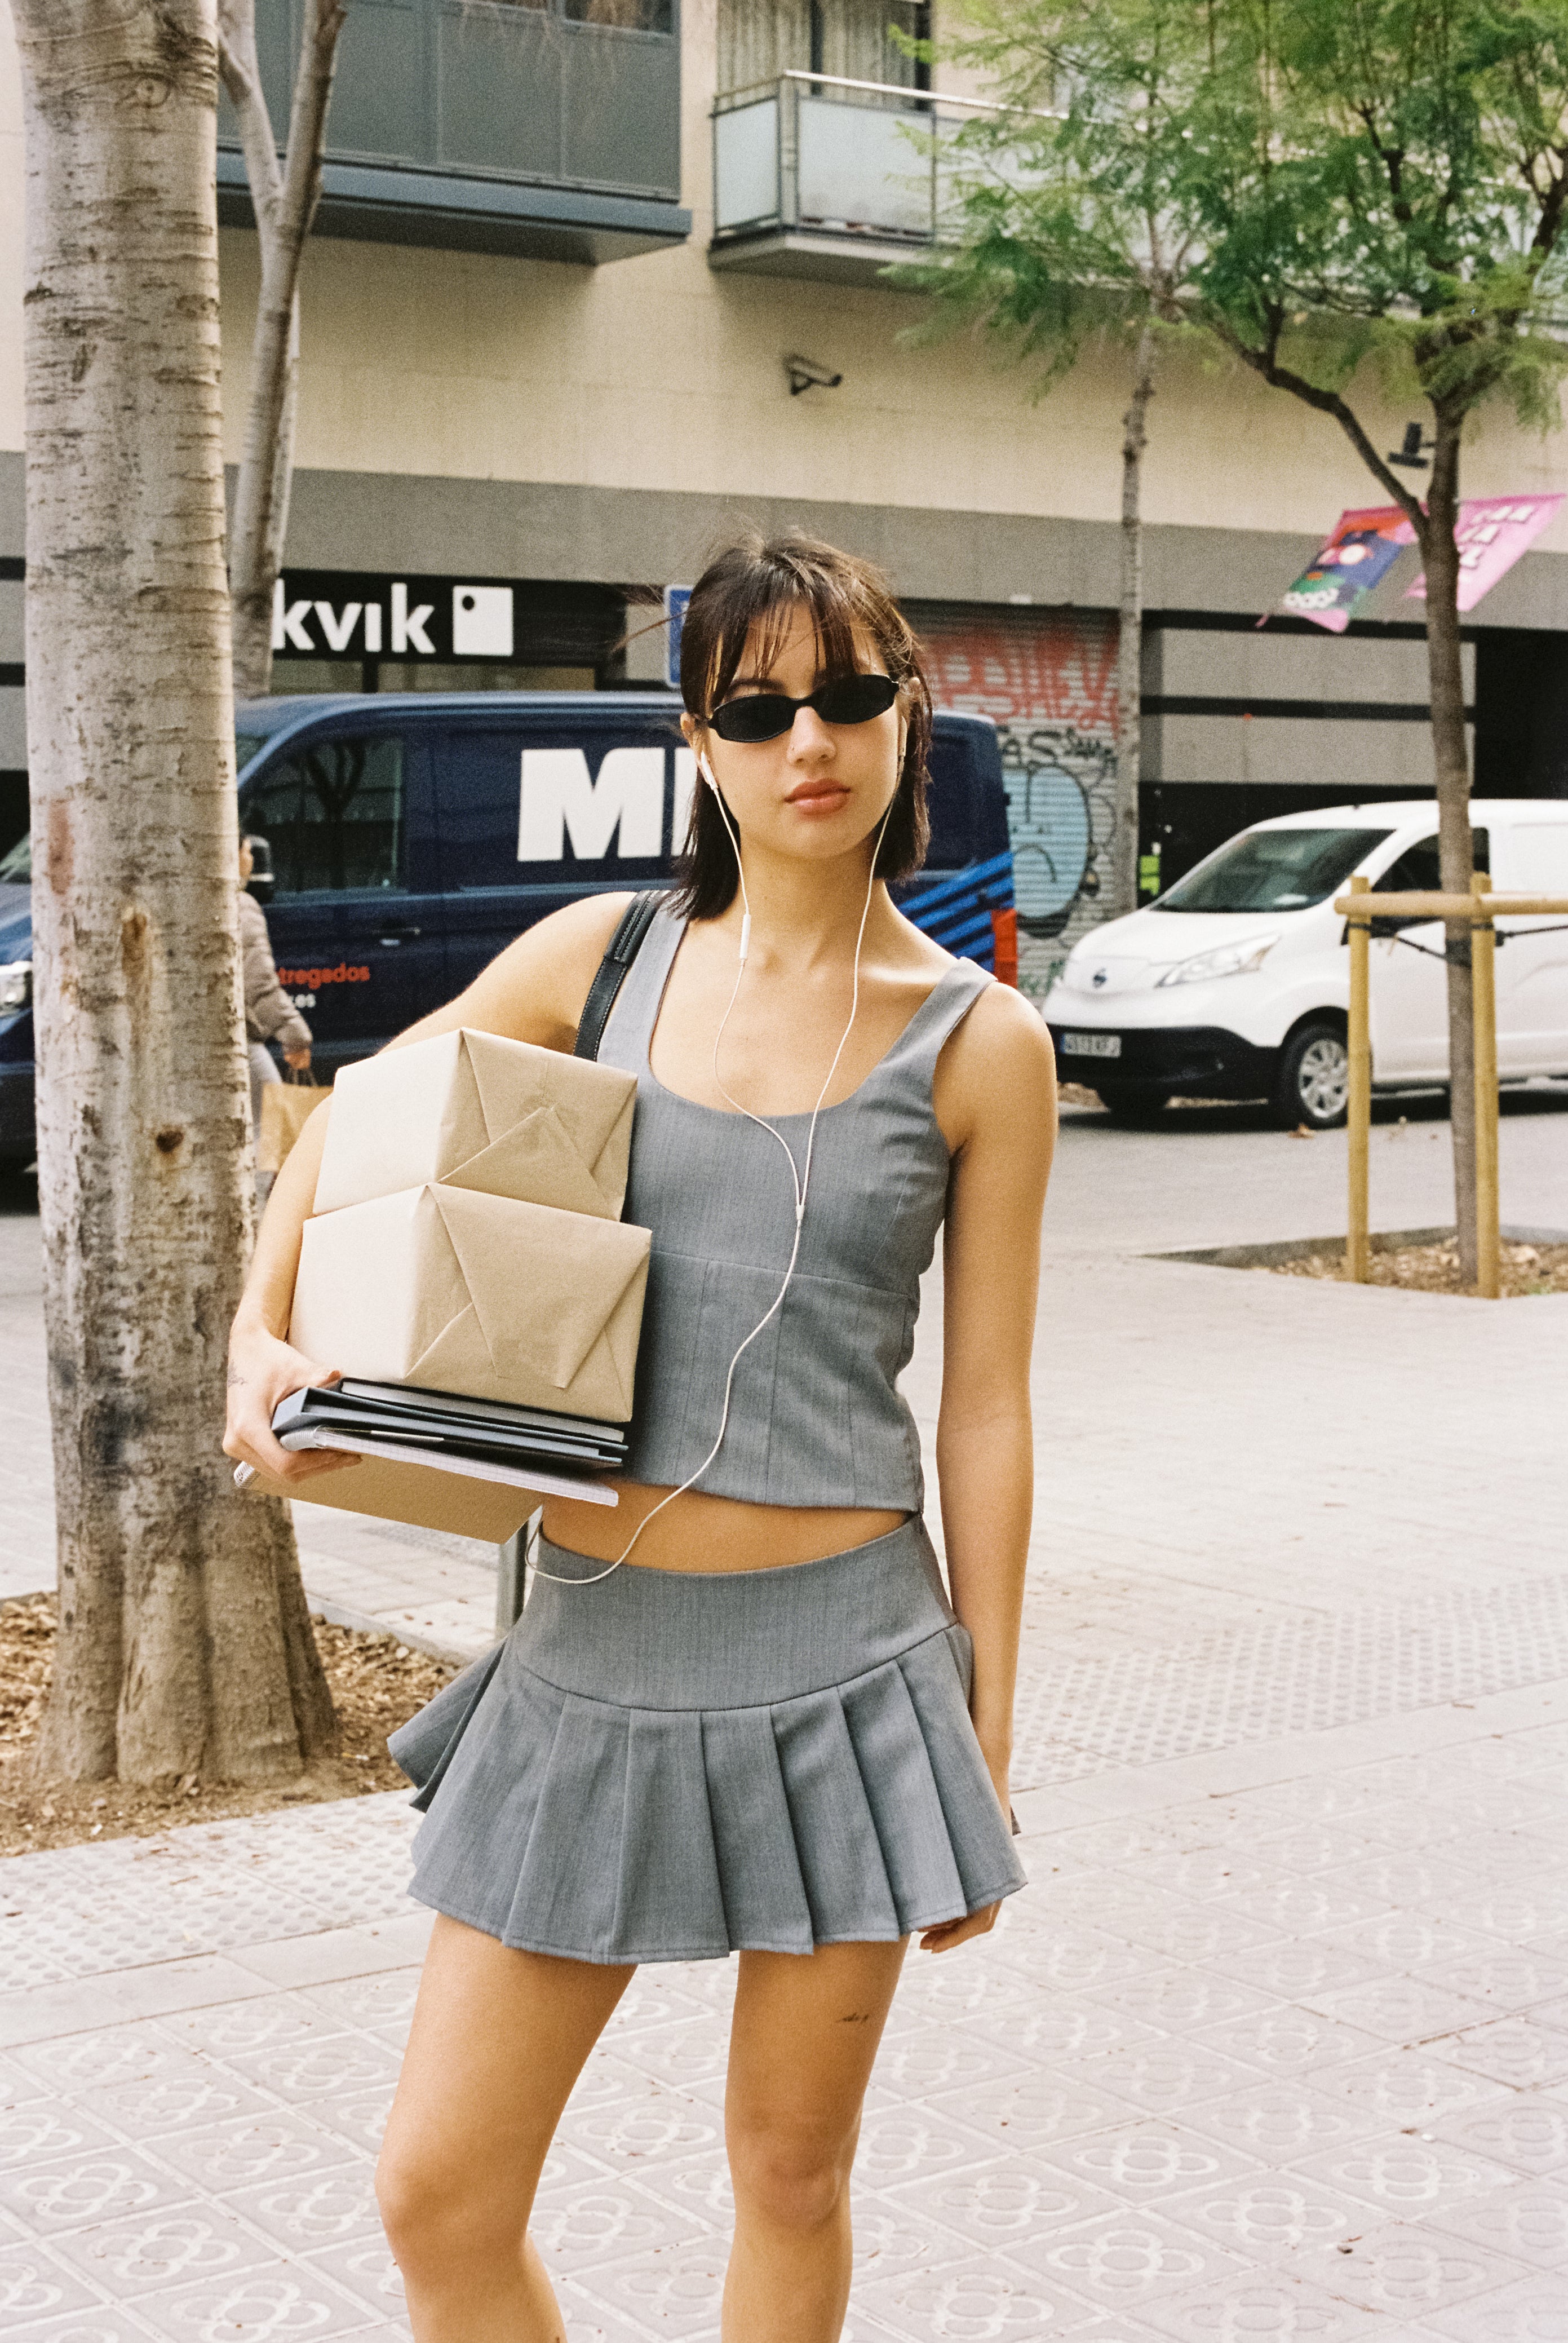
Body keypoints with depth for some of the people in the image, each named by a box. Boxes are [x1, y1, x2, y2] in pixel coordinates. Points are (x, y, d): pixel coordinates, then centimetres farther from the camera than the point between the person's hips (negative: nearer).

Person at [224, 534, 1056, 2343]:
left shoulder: (978, 1043, -2)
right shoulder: (607, 956, 4)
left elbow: (985, 1412, 1)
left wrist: (987, 1740, 2)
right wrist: (260, 1328, 2)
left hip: (839, 1664, -2)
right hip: (594, 1653, 2)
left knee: (789, 2177, 12)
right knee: (438, 2196, 5)